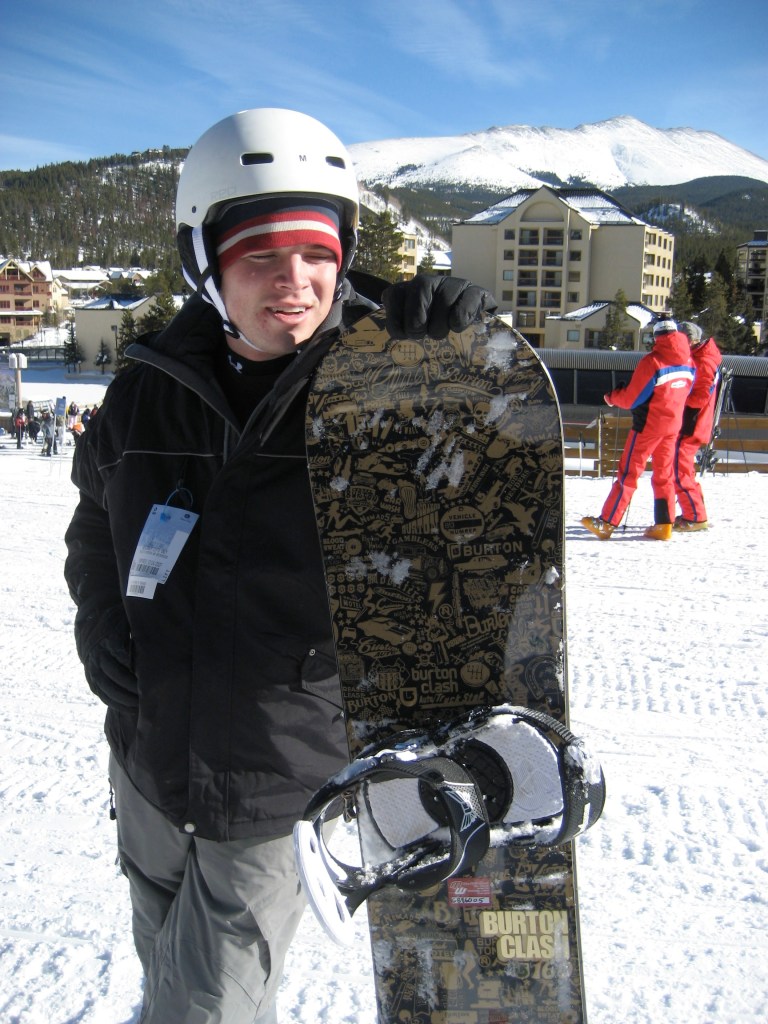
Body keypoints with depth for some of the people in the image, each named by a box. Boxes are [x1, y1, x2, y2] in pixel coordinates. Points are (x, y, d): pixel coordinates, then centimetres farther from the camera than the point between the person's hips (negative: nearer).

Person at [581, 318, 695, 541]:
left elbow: (630, 399, -14)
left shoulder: (651, 361, -18)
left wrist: (611, 396, 4)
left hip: (648, 424, -6)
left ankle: (606, 523, -1)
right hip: (673, 424, 6)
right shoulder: (688, 361, 1)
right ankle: (664, 525, 12)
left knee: (628, 474, -2)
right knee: (664, 474, 13)